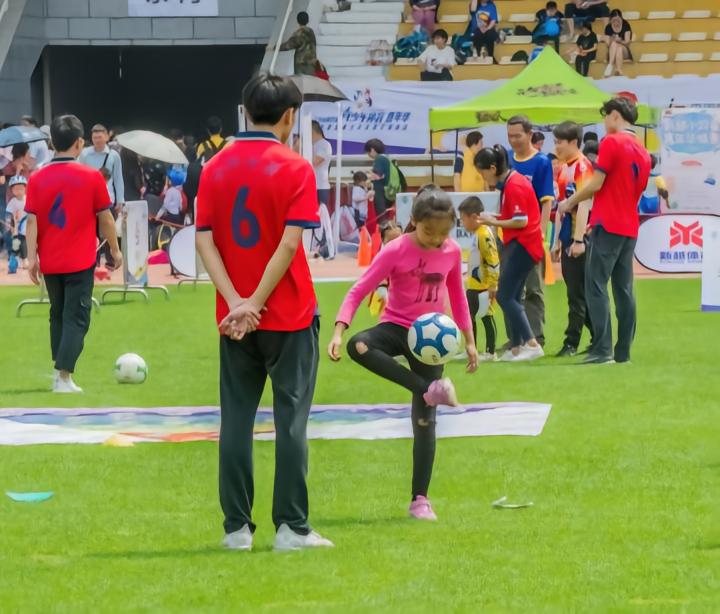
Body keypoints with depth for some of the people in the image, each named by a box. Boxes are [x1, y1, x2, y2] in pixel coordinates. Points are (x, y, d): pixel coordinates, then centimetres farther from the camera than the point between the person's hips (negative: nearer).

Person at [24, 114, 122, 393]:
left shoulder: (37, 178, -3)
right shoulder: (92, 176, -8)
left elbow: (32, 220, -6)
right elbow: (105, 218, -3)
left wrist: (32, 256, -4)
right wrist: (115, 250, 9)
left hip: (50, 263, 3)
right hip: (80, 262, -3)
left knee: (58, 316, 18)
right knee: (76, 318, -1)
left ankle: (60, 374, 23)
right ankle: (64, 377, -13)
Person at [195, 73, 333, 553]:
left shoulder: (216, 168, 4)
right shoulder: (295, 169, -8)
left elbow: (204, 241, -4)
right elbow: (290, 243, -17)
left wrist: (237, 302, -10)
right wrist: (256, 303, -14)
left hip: (234, 318, 4)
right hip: (289, 315, -4)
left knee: (236, 419, 8)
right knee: (291, 419, 1)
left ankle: (238, 527, 8)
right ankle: (292, 528, 0)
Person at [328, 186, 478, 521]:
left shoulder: (452, 252, -1)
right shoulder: (395, 251, -13)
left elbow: (458, 296, 15)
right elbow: (359, 291, -16)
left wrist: (469, 341, 17)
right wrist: (338, 332, -29)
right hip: (396, 327, -2)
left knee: (425, 419, -3)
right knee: (358, 346, -38)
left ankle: (420, 499, 5)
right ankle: (430, 390, -39)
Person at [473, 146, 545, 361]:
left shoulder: (514, 187, -17)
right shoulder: (514, 181, 13)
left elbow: (521, 221, -20)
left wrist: (494, 222, -10)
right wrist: (494, 218, 5)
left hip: (522, 245, -10)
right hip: (515, 244, 10)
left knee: (505, 296, -11)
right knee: (511, 298, 11)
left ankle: (532, 344, -12)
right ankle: (517, 347, 13)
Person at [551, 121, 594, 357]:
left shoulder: (582, 166, -12)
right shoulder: (564, 169, 14)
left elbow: (583, 204, -18)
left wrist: (578, 240, -22)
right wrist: (557, 240, 20)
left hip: (579, 239, -9)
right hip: (568, 239, 9)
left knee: (577, 293, -5)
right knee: (577, 291, 12)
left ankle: (571, 342, -4)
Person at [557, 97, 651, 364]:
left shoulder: (611, 142, -9)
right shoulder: (643, 152, 14)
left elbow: (596, 184, -12)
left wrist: (569, 202, 3)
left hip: (608, 226, -7)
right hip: (630, 228, 7)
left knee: (596, 287, -7)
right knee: (624, 289, 9)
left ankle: (602, 349, -14)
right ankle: (623, 352, 8)